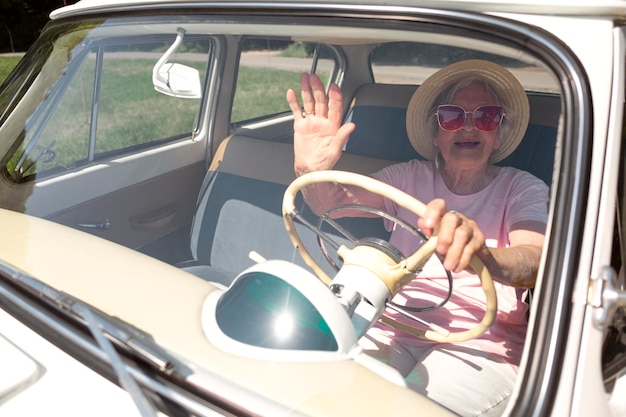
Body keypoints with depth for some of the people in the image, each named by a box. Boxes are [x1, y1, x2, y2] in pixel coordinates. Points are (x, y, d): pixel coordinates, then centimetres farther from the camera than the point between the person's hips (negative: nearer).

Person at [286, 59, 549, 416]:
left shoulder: (523, 188, 5)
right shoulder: (410, 177, 11)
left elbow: (534, 263, -17)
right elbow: (333, 201, -4)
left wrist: (479, 251, -41)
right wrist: (312, 172, -29)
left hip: (479, 341, -1)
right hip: (392, 323, 2)